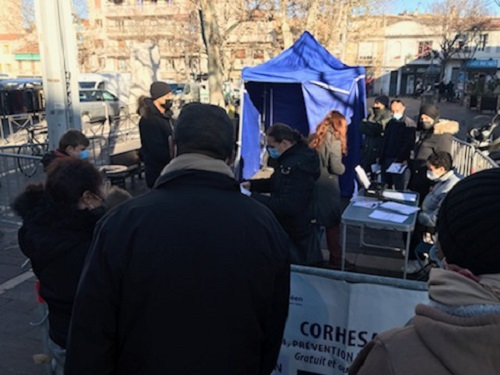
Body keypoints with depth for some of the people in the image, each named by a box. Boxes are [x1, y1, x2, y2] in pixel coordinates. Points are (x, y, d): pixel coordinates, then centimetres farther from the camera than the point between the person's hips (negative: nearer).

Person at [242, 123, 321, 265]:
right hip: (284, 227, 10)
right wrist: (251, 184, 4)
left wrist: (252, 198, -32)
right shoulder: (289, 157, 8)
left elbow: (288, 206, -33)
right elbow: (274, 183, 21)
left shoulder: (298, 166, -27)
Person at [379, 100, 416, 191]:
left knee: (399, 190, -3)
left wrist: (399, 159, -19)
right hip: (386, 160, 6)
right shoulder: (390, 123, 16)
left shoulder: (409, 124, -5)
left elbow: (408, 144, -13)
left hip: (401, 162, -6)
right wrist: (382, 159, 10)